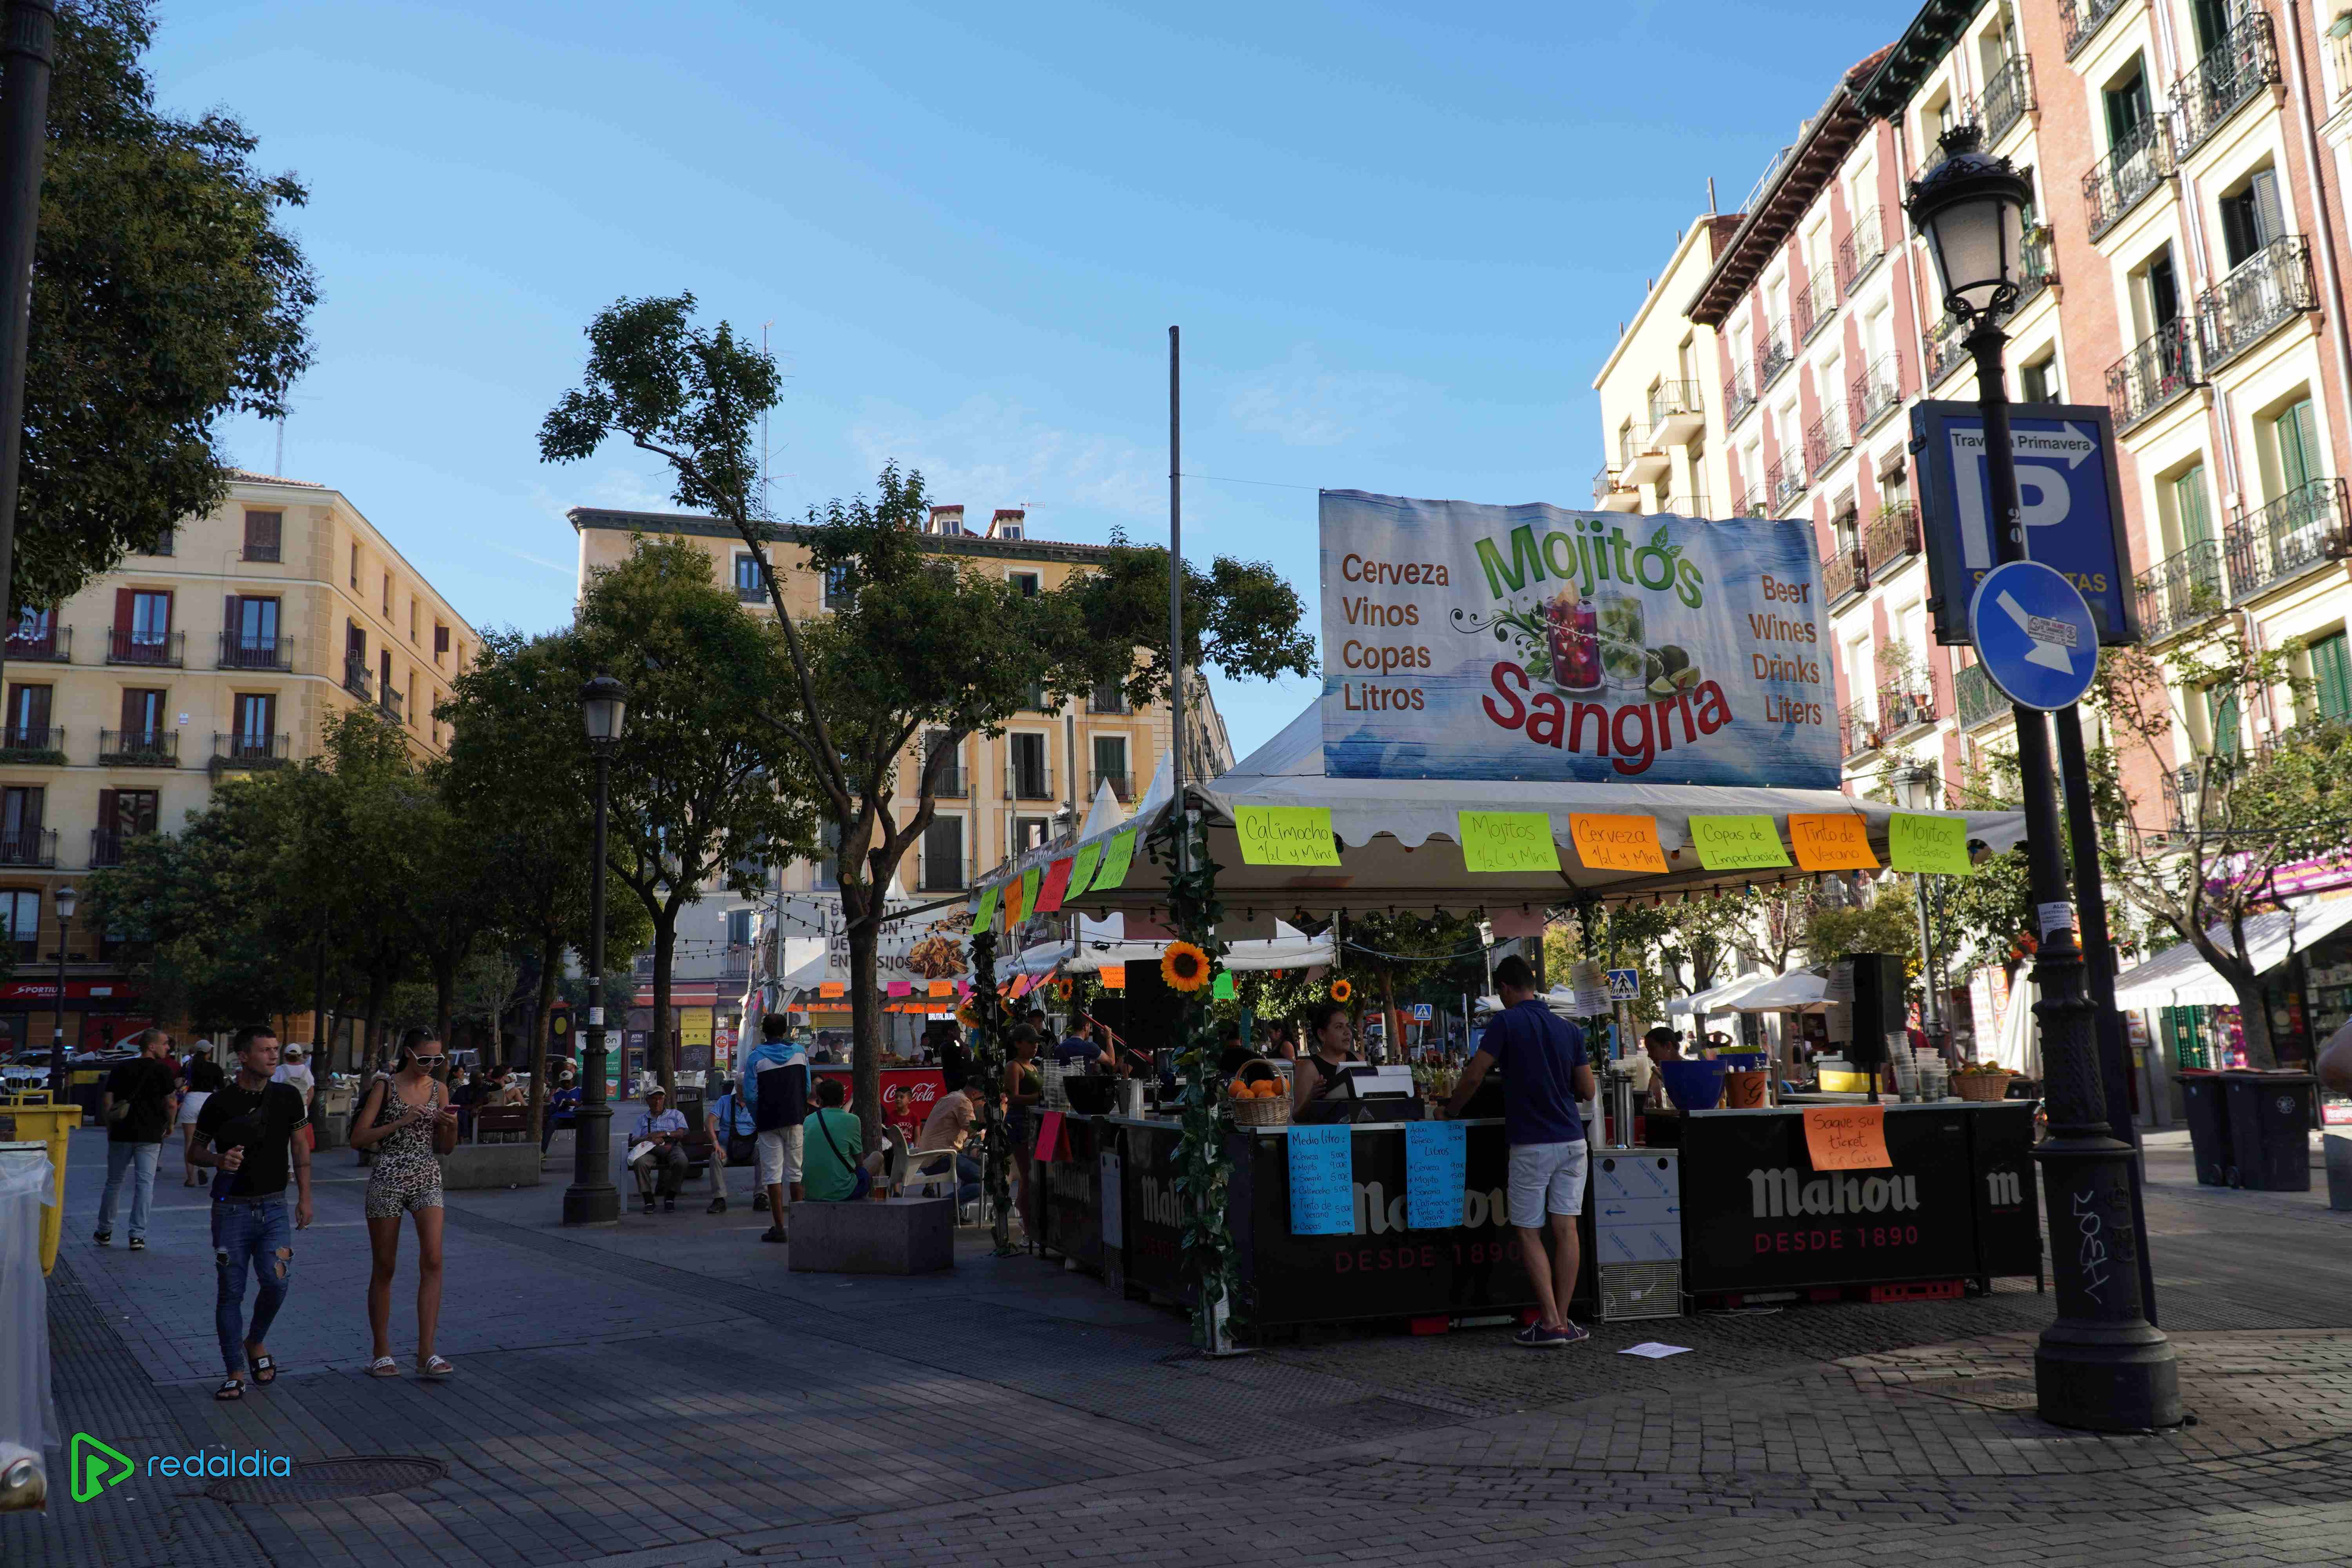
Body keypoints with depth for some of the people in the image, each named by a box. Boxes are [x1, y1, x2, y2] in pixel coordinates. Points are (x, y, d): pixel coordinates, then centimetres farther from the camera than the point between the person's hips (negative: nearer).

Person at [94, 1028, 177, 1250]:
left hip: (121, 1134, 4)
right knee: (144, 1184, -1)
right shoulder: (162, 1070, -5)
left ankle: (104, 1232, 25)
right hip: (150, 1136, -4)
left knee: (114, 1182, 16)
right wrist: (169, 1125, 9)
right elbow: (171, 1104, -8)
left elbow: (107, 1102, 5)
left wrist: (110, 1128, 15)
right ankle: (138, 1236, -2)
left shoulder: (121, 1069, 8)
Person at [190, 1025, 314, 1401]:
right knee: (231, 1292, 3)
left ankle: (256, 1342, 15)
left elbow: (300, 1148, 11)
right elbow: (197, 1150, 5)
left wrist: (305, 1197, 7)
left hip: (274, 1207, 1)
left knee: (278, 1281, -14)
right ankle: (235, 1374, 15)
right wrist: (219, 1160, -17)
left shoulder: (287, 1097, 2)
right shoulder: (221, 1102, -6)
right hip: (232, 1209, -1)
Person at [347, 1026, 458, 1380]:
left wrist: (448, 1124, -8)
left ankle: (426, 1354, -11)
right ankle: (382, 1354, 17)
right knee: (385, 1268, 5)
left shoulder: (439, 1089, 8)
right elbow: (358, 1138, -7)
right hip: (388, 1178, -2)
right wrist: (403, 1121, -15)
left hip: (428, 1179, 3)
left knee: (433, 1260, -12)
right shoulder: (385, 1086, -2)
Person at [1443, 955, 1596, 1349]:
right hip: (1572, 1139, 5)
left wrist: (1451, 1110, 6)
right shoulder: (1567, 1028, 9)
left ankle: (1550, 1323, -2)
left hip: (1532, 1143, -5)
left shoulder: (1507, 1022, -7)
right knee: (1565, 1229, 5)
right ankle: (1563, 1323, 7)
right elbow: (1588, 1090, 10)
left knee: (1529, 1232, 4)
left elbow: (1473, 1076, -10)